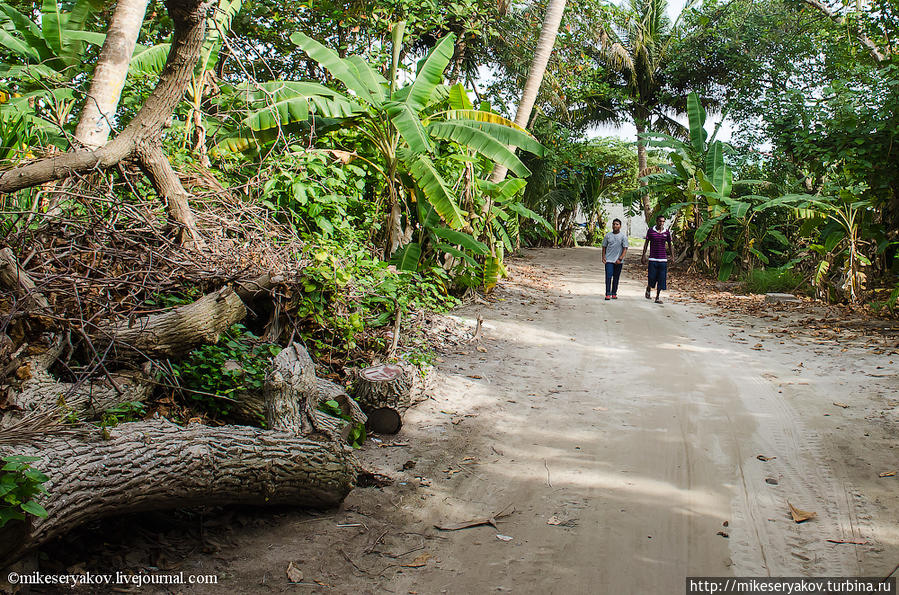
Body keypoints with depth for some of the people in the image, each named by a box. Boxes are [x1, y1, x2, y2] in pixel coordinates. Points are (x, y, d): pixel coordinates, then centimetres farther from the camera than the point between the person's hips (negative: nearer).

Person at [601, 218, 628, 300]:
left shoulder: (623, 236, 0)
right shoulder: (608, 235, 5)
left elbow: (625, 249, -3)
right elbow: (604, 247, 12)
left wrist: (620, 259, -11)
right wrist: (603, 257, 1)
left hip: (618, 261, 0)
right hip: (609, 260, 0)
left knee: (616, 277, 7)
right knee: (608, 276, -8)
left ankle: (614, 293, 17)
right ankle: (608, 294, -8)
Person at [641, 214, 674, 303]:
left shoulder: (667, 232, 5)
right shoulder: (651, 231, 0)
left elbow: (670, 246, 13)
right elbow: (646, 243, 5)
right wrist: (644, 255, 0)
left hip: (663, 259, 2)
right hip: (653, 258, -2)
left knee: (661, 279, 0)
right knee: (652, 278, -3)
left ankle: (658, 297, 10)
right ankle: (648, 289, 28)